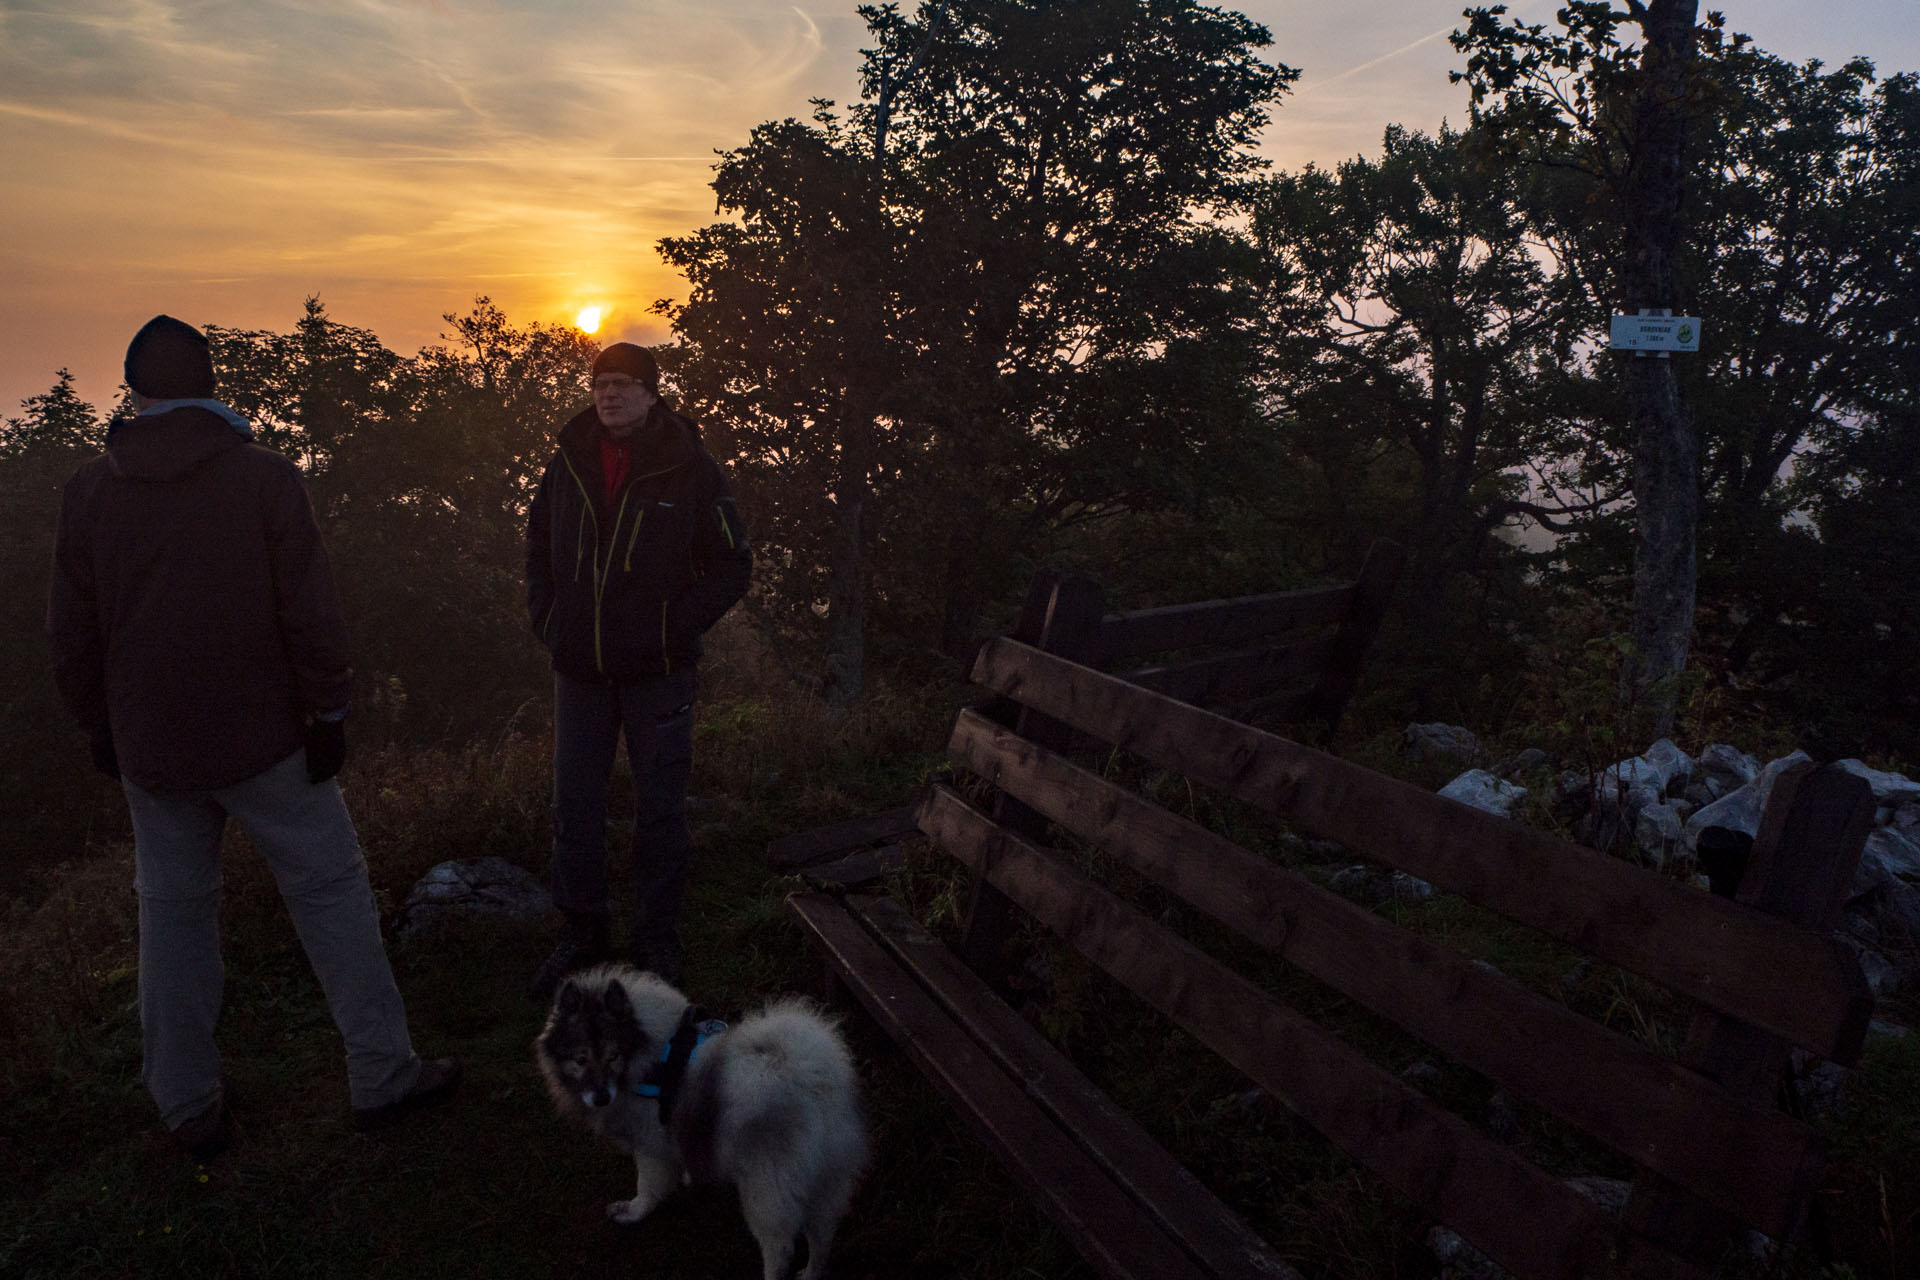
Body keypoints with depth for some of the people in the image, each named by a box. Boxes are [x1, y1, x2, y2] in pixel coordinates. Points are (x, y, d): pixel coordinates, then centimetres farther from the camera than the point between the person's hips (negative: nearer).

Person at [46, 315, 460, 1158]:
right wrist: (329, 710, -4)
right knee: (329, 891, 6)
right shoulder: (264, 475, -8)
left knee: (173, 911, 13)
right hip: (264, 738, -3)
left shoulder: (89, 491, 2)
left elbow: (72, 636, 8)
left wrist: (99, 726, 19)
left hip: (150, 746, 3)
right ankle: (381, 1076, 11)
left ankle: (188, 1105, 23)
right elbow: (309, 609, -11)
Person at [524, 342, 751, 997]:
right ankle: (583, 930, 28)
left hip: (658, 673, -4)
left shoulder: (688, 468, -6)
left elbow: (732, 565, -5)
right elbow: (538, 547, 18)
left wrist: (674, 627, -12)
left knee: (659, 811, 6)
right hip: (579, 672, 4)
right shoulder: (568, 464, 6)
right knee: (574, 808, 11)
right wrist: (547, 622, 6)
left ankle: (655, 940, 21)